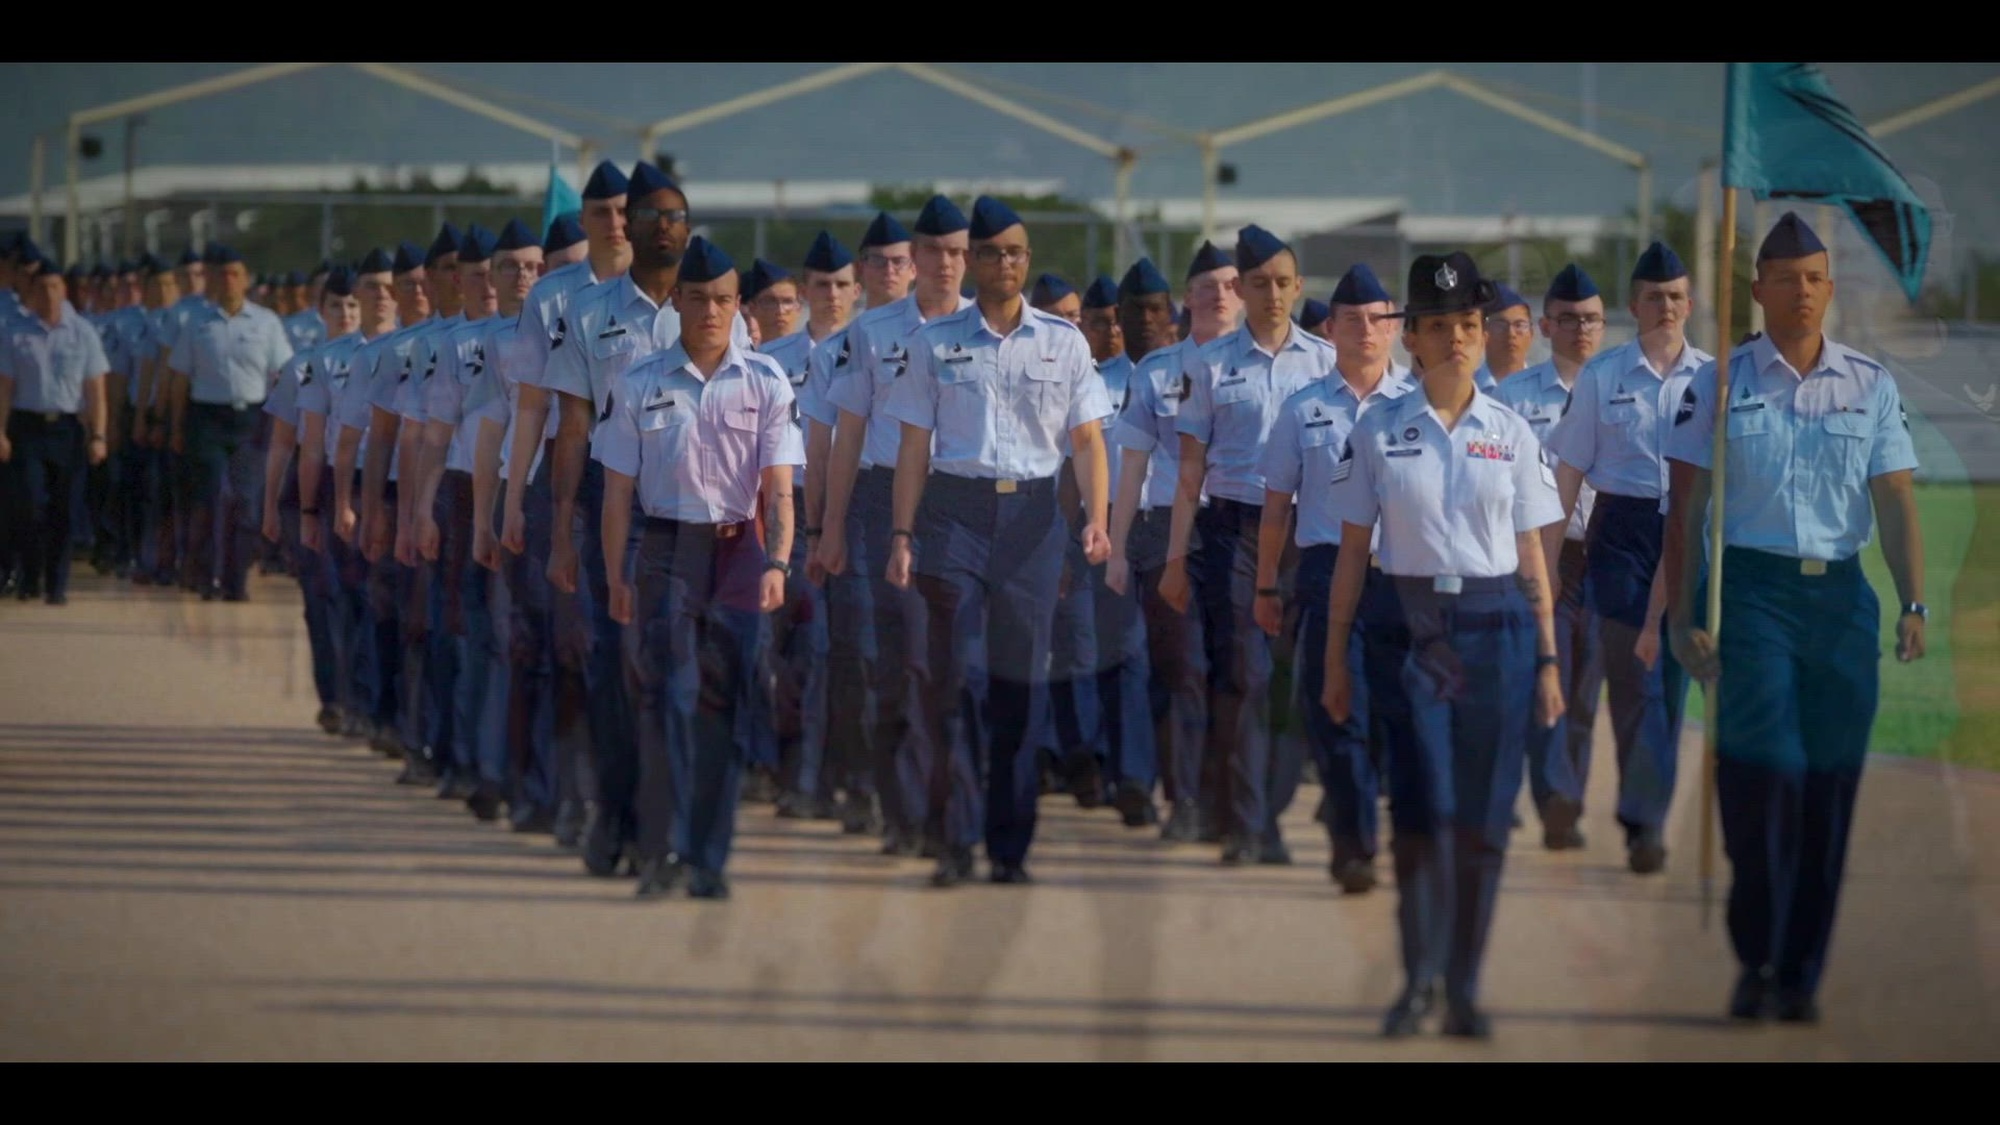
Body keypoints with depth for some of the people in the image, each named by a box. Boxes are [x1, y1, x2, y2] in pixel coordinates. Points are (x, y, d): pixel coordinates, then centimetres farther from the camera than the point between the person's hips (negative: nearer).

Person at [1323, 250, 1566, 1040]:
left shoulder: (1511, 434, 7)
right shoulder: (1377, 432, 4)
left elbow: (1531, 558, 9)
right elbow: (1353, 551, 6)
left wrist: (1548, 662, 6)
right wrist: (1336, 658, 3)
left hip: (1497, 628, 1)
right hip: (1413, 626, -1)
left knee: (1483, 818, 1)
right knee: (1421, 811, -10)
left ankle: (1464, 989, 8)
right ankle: (1417, 982, -2)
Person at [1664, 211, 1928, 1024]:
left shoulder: (1870, 387, 8)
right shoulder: (1720, 385, 2)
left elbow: (1896, 500, 3)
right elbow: (1685, 508, 1)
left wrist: (1913, 603, -8)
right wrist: (1682, 616, -5)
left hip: (1840, 593, 3)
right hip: (1750, 588, -3)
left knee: (1830, 788, 3)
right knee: (1762, 775, -12)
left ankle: (1800, 975, 13)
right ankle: (1755, 962, 2)